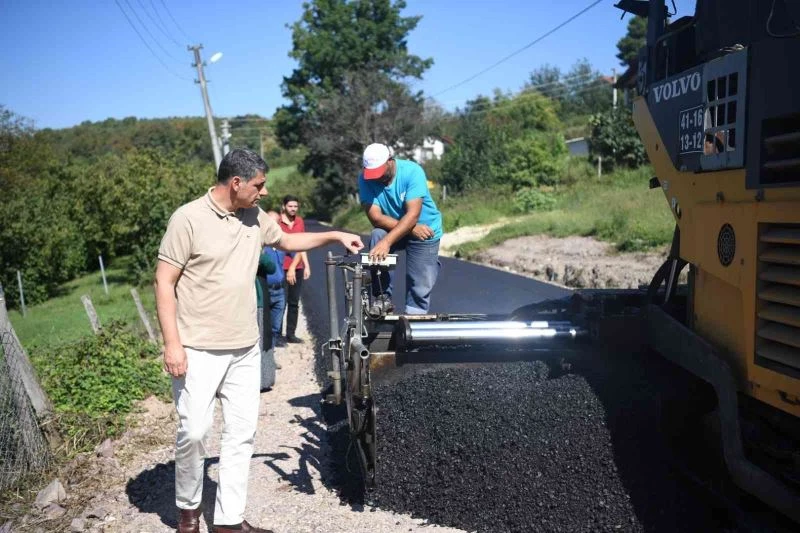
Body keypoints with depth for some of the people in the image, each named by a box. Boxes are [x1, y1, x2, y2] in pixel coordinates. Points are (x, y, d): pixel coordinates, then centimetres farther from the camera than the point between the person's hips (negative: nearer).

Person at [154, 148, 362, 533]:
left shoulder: (255, 218, 6)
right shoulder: (188, 218, -12)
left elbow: (286, 240, 26)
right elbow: (164, 282, -10)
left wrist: (335, 236, 16)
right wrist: (172, 343, -16)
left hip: (245, 349, 6)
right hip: (200, 350, -6)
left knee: (241, 433, 8)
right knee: (194, 431, -3)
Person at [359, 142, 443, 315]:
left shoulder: (412, 171, -26)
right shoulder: (365, 178, -18)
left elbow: (413, 215, -35)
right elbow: (375, 217, -23)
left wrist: (387, 241, -47)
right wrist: (410, 229, -32)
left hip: (424, 231, -2)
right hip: (392, 229, 2)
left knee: (420, 285, -7)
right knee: (377, 236, -29)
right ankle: (383, 298, -18)